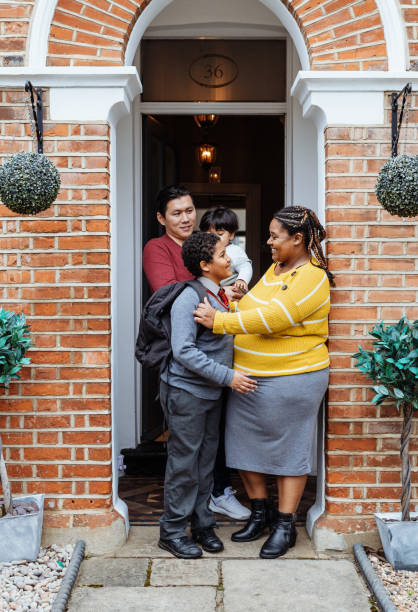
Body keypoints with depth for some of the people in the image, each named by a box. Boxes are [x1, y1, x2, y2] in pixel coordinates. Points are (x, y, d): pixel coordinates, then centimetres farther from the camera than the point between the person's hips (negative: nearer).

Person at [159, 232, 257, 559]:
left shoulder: (221, 295, 8)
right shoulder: (189, 298, -18)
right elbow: (184, 351, -24)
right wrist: (228, 376, -24)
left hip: (213, 391, 8)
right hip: (186, 391, -8)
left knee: (206, 461, 15)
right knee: (184, 462, 1)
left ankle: (202, 524, 29)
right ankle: (172, 532, 16)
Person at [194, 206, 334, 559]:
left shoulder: (311, 278, -16)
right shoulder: (276, 268, 13)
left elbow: (271, 318, -25)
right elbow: (254, 308, 19)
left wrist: (219, 321, -21)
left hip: (291, 381, -8)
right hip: (248, 378, 9)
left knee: (289, 450, 5)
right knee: (245, 444, 13)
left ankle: (285, 526, 19)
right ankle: (261, 512, 31)